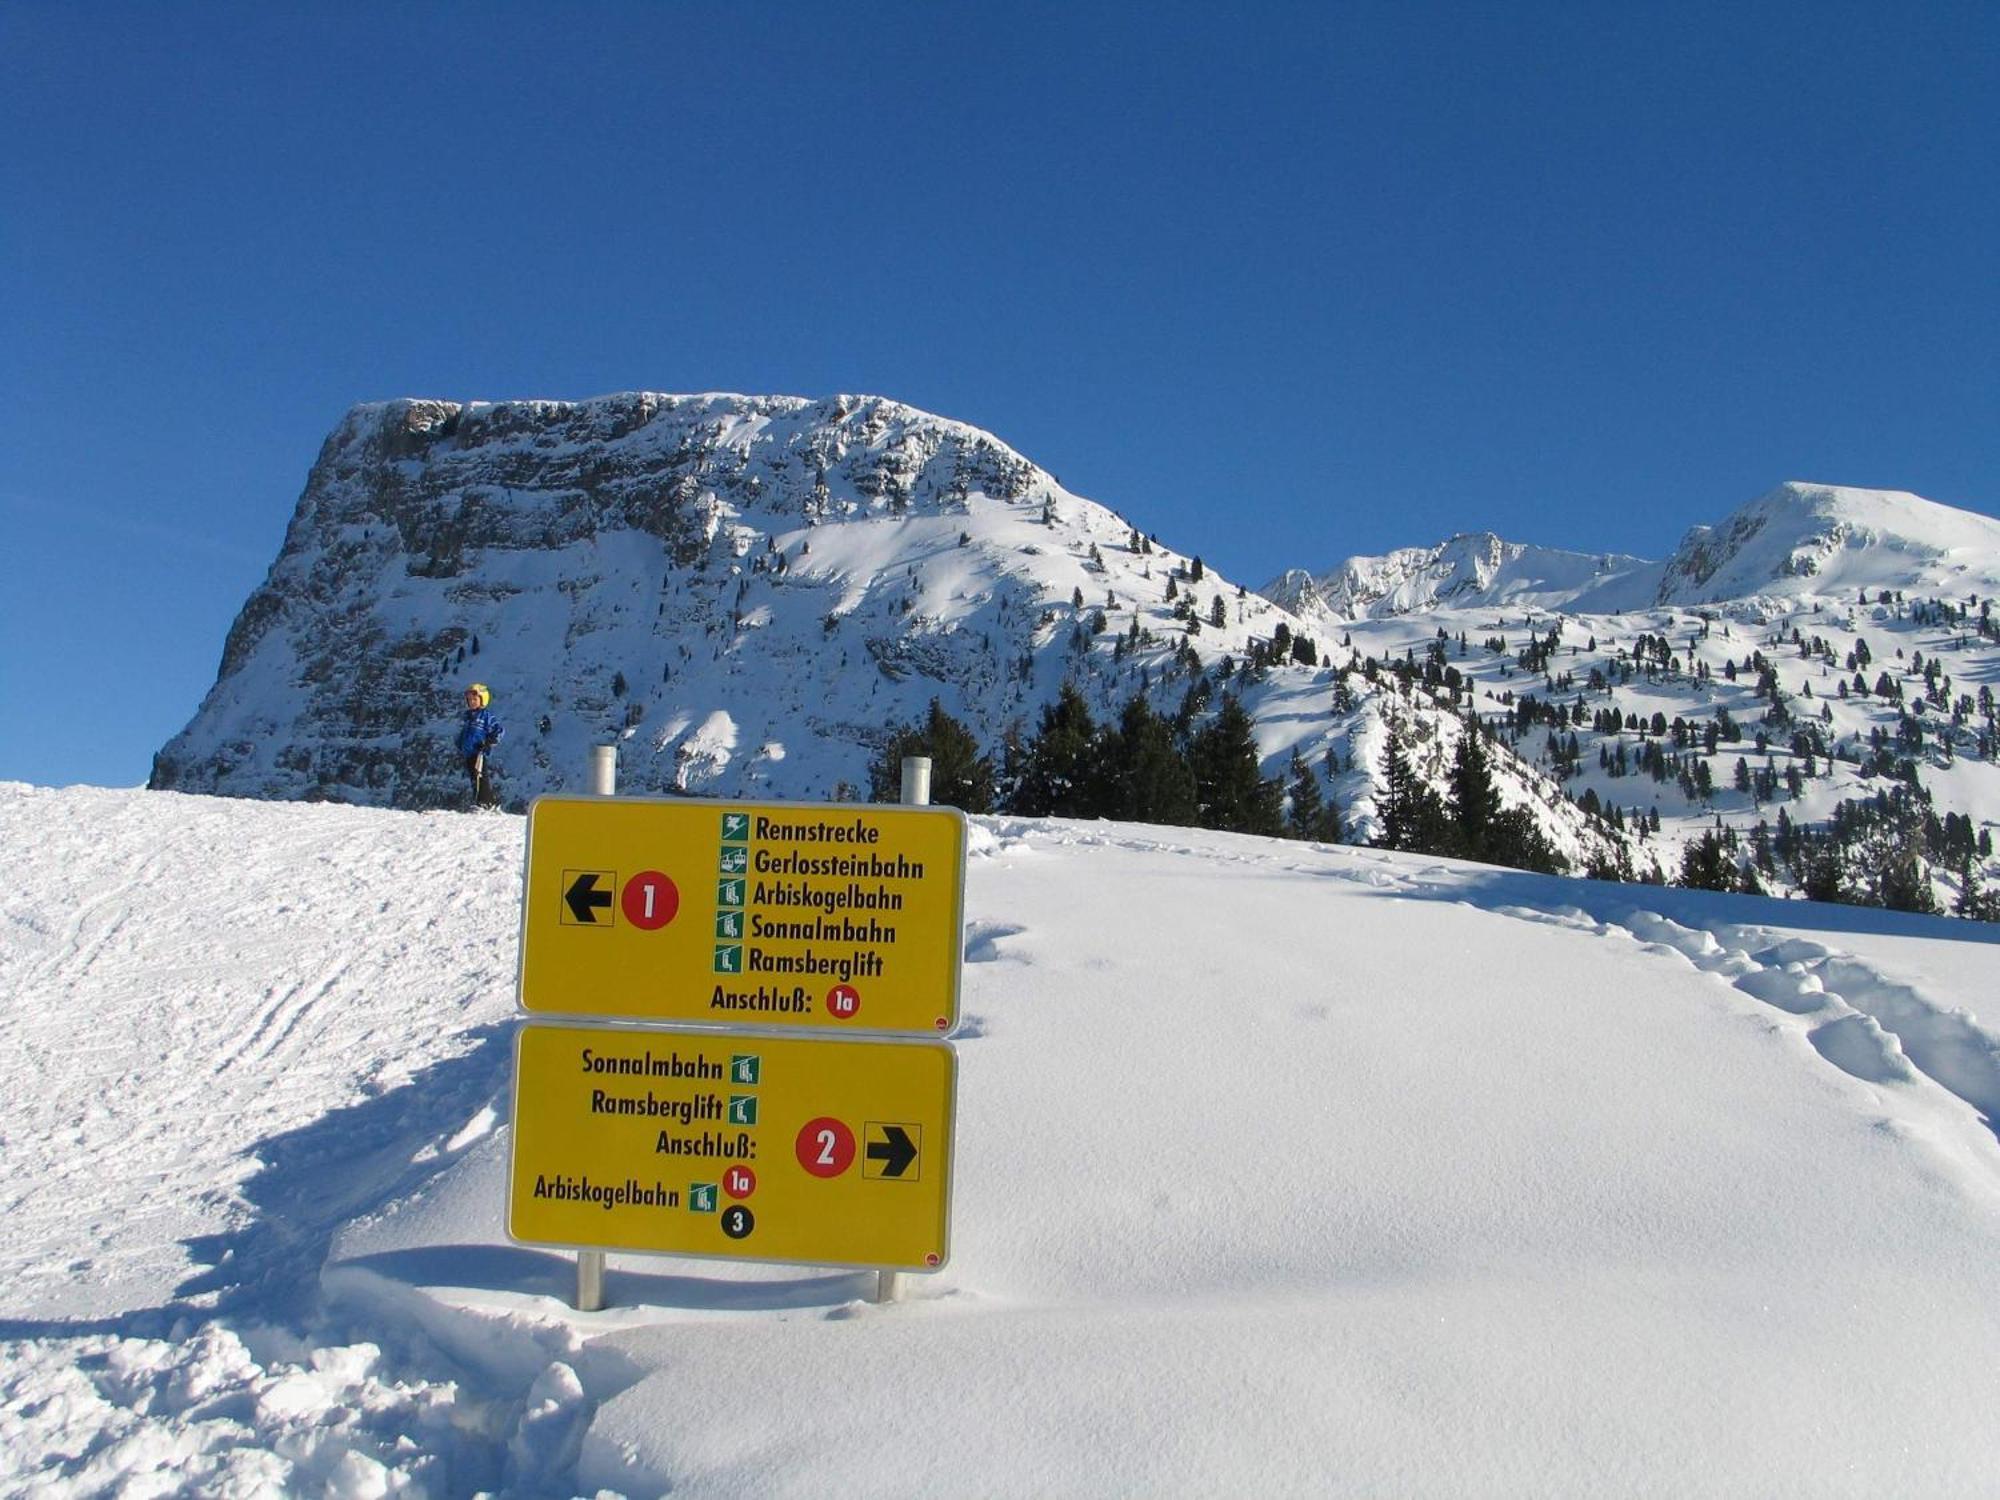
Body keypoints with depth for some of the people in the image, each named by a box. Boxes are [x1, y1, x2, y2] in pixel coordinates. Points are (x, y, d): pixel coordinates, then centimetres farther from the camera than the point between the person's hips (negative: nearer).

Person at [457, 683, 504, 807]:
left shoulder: (486, 715, -3)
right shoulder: (467, 716, 18)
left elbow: (499, 730, -6)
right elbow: (461, 733, 30)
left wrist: (489, 742, -15)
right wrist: (460, 748, 21)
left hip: (479, 752, -7)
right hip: (467, 752, 7)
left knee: (481, 777, -14)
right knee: (473, 778, 10)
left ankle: (486, 801, -15)